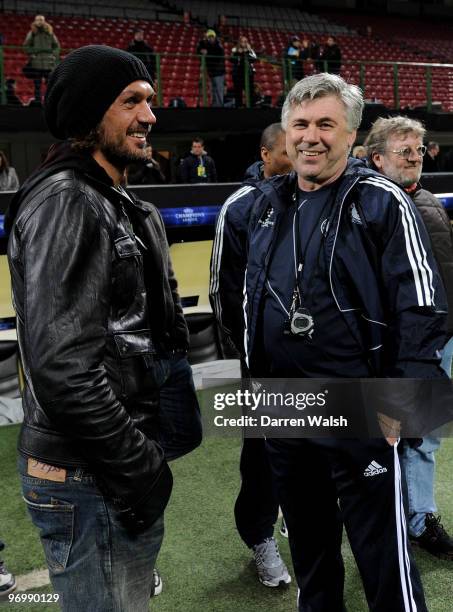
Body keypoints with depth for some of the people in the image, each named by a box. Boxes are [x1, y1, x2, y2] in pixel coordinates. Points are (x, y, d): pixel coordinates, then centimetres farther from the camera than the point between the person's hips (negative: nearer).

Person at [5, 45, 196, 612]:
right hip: (88, 478, -9)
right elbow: (62, 367, -27)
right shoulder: (65, 202, -18)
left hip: (123, 459, 9)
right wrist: (140, 468, -18)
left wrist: (146, 454, 16)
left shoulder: (115, 203, 13)